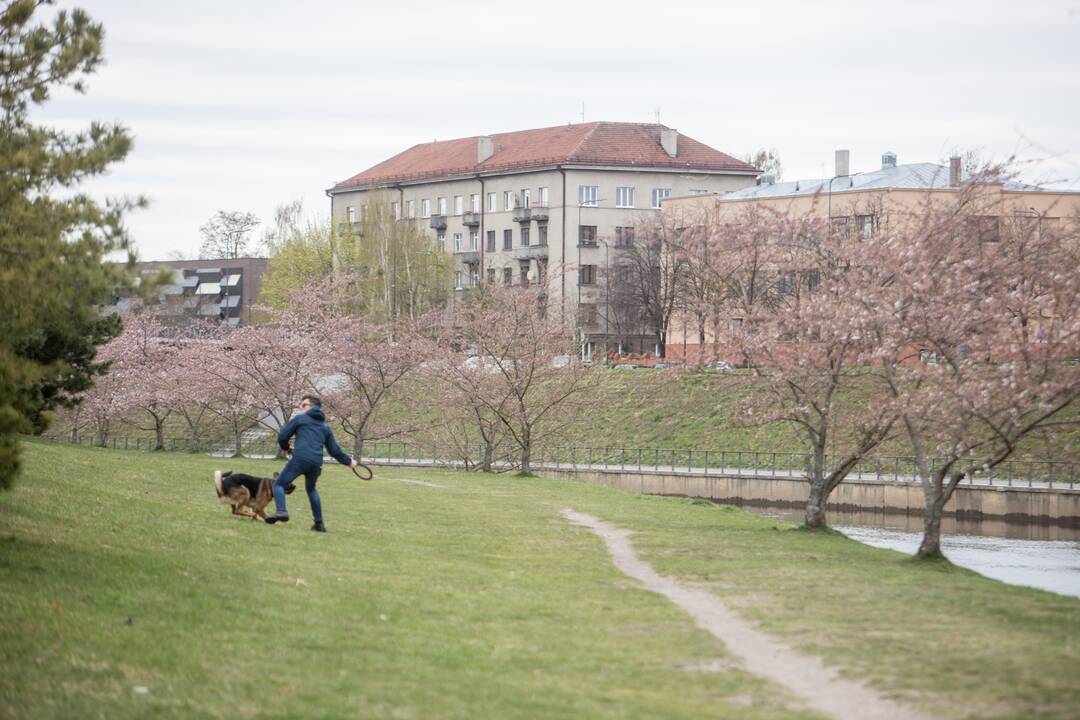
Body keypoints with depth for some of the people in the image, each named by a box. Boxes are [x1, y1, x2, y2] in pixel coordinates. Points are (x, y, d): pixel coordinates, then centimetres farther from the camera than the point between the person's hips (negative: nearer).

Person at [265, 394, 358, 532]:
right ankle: (319, 523, 22)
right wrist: (348, 461, 39)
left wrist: (287, 448, 31)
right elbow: (335, 451, 24)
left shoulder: (300, 419, 12)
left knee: (279, 484, 3)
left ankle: (281, 511, -23)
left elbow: (282, 437, 10)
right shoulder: (326, 427, 25)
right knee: (311, 489, 27)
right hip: (316, 463, 5)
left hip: (300, 459, -5)